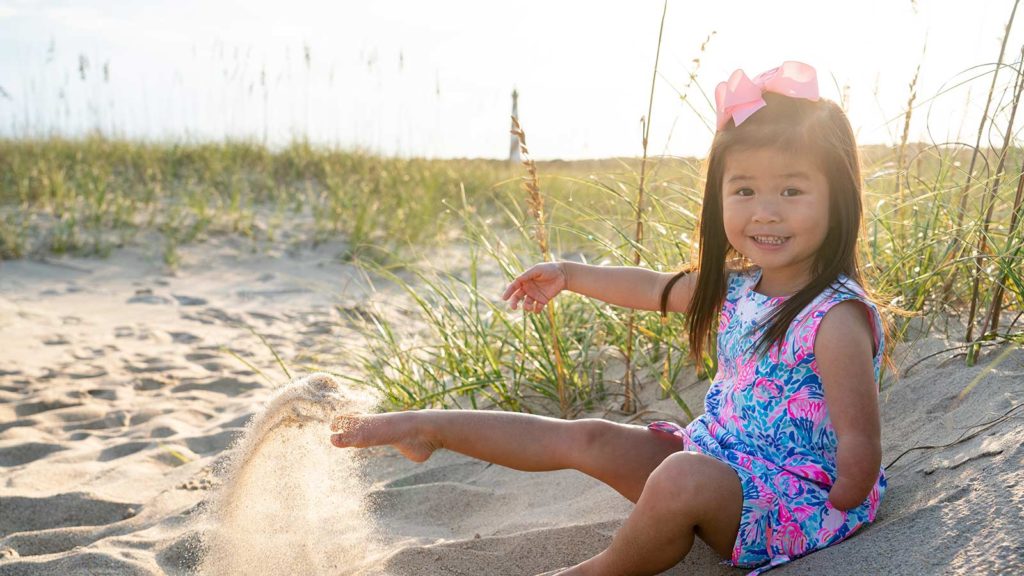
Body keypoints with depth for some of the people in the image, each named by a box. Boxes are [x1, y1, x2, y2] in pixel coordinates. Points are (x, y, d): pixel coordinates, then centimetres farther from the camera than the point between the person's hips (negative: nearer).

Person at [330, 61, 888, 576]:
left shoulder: (837, 318, -24)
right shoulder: (735, 286, 1)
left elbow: (860, 451, -21)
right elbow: (655, 287, 19)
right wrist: (570, 274, 29)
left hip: (795, 502, -8)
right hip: (712, 460, 8)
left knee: (683, 476, -37)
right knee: (588, 438, 5)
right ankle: (426, 428, 19)